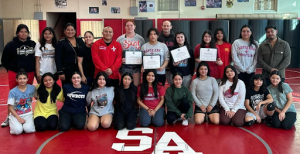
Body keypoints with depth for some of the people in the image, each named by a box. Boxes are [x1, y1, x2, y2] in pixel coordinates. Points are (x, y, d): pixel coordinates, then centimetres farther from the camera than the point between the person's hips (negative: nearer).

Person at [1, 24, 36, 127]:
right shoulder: (11, 44, -4)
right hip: (14, 74, -2)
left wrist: (34, 70, 5)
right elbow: (4, 60, 3)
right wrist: (11, 69, 2)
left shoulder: (33, 44, 3)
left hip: (29, 74, 2)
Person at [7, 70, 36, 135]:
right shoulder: (13, 92, -10)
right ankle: (15, 123, 8)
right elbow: (10, 107, -6)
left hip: (28, 114, 1)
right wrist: (18, 118, -15)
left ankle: (28, 123, 8)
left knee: (28, 129, -27)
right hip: (15, 114, -1)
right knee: (17, 131, -26)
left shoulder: (32, 88, -4)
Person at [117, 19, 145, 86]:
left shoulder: (140, 39, 6)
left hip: (136, 66, 1)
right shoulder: (120, 39, 1)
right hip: (125, 67, -1)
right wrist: (120, 60, -14)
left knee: (136, 86, 4)